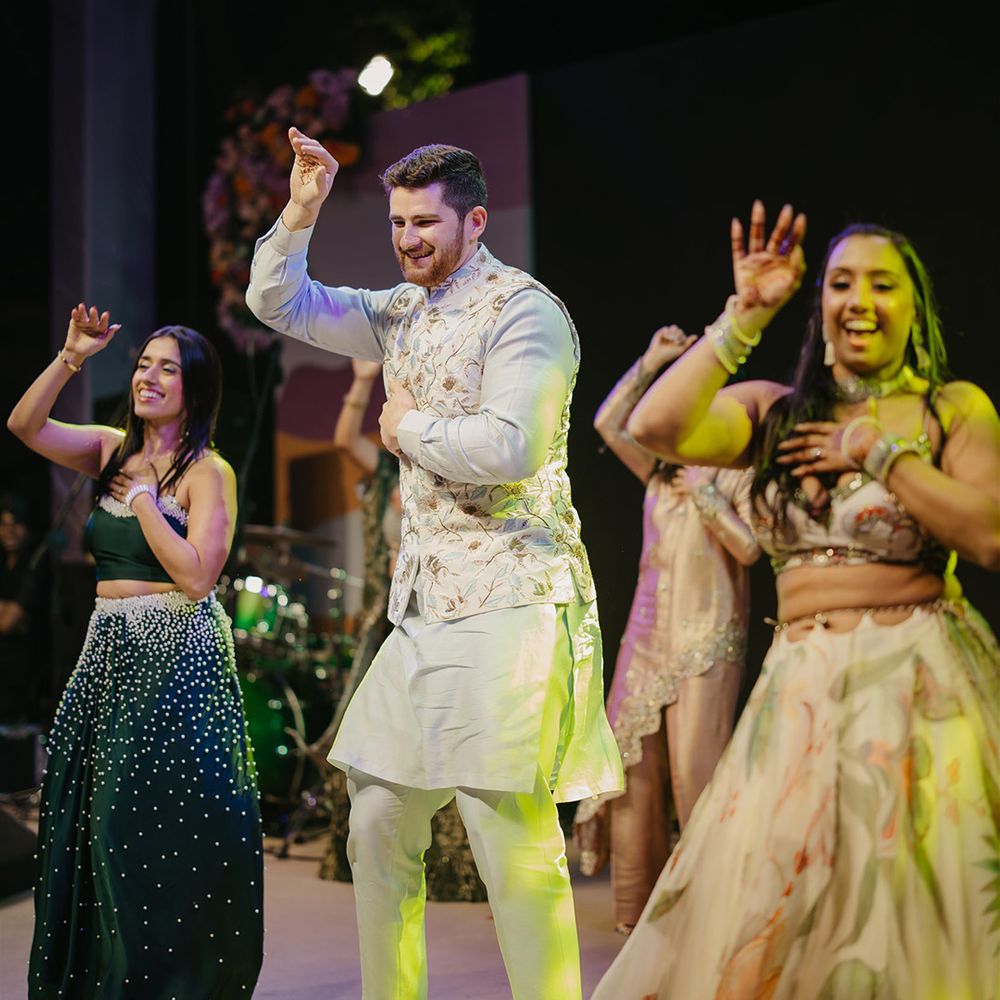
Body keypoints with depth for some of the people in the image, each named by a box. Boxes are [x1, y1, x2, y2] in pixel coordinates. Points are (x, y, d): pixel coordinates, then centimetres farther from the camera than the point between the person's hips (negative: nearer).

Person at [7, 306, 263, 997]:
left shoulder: (208, 473, -7)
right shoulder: (114, 451, 11)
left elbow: (196, 576, -17)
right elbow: (25, 425, 2)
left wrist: (143, 498, -13)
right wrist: (72, 355, -7)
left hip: (177, 655, -6)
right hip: (109, 652, 6)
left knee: (164, 827, -5)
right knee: (94, 819, 8)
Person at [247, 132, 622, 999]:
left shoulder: (523, 310, -8)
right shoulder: (403, 312, 16)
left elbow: (507, 449, -21)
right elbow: (278, 303, 21)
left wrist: (409, 427, -5)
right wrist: (301, 212, 6)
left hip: (506, 601, -8)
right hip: (424, 606, 9)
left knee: (511, 837, -13)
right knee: (379, 828, 12)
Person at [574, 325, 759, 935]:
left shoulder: (737, 470, 2)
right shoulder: (661, 469, 15)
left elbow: (749, 548, -6)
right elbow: (608, 422, 8)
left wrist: (705, 496, -10)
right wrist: (648, 364, 6)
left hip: (706, 638, -5)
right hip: (649, 632, 6)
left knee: (693, 770, -12)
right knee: (636, 767, 3)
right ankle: (638, 907, 10)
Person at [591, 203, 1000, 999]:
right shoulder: (777, 410, 9)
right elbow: (656, 427, -7)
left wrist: (877, 451, -9)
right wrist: (744, 318, -6)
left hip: (921, 684, -2)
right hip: (801, 686, 3)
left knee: (914, 915, 0)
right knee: (759, 926, 1)